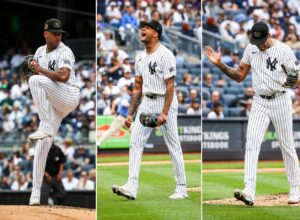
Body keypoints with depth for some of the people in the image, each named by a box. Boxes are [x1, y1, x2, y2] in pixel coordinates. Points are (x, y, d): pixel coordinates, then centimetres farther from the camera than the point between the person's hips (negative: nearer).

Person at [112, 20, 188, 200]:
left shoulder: (165, 55, -12)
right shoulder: (141, 58, 12)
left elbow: (170, 86, -17)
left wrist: (164, 113, -24)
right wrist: (130, 114, 12)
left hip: (165, 102, -7)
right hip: (146, 103, 7)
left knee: (173, 145, 0)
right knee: (135, 141, -6)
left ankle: (182, 189, 8)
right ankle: (132, 187, -12)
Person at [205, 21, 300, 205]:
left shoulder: (284, 50, -12)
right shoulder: (251, 49, 3)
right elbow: (239, 76, 10)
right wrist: (220, 64, -3)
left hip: (280, 102, -4)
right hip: (259, 103, 4)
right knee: (252, 143, -12)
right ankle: (249, 192, -20)